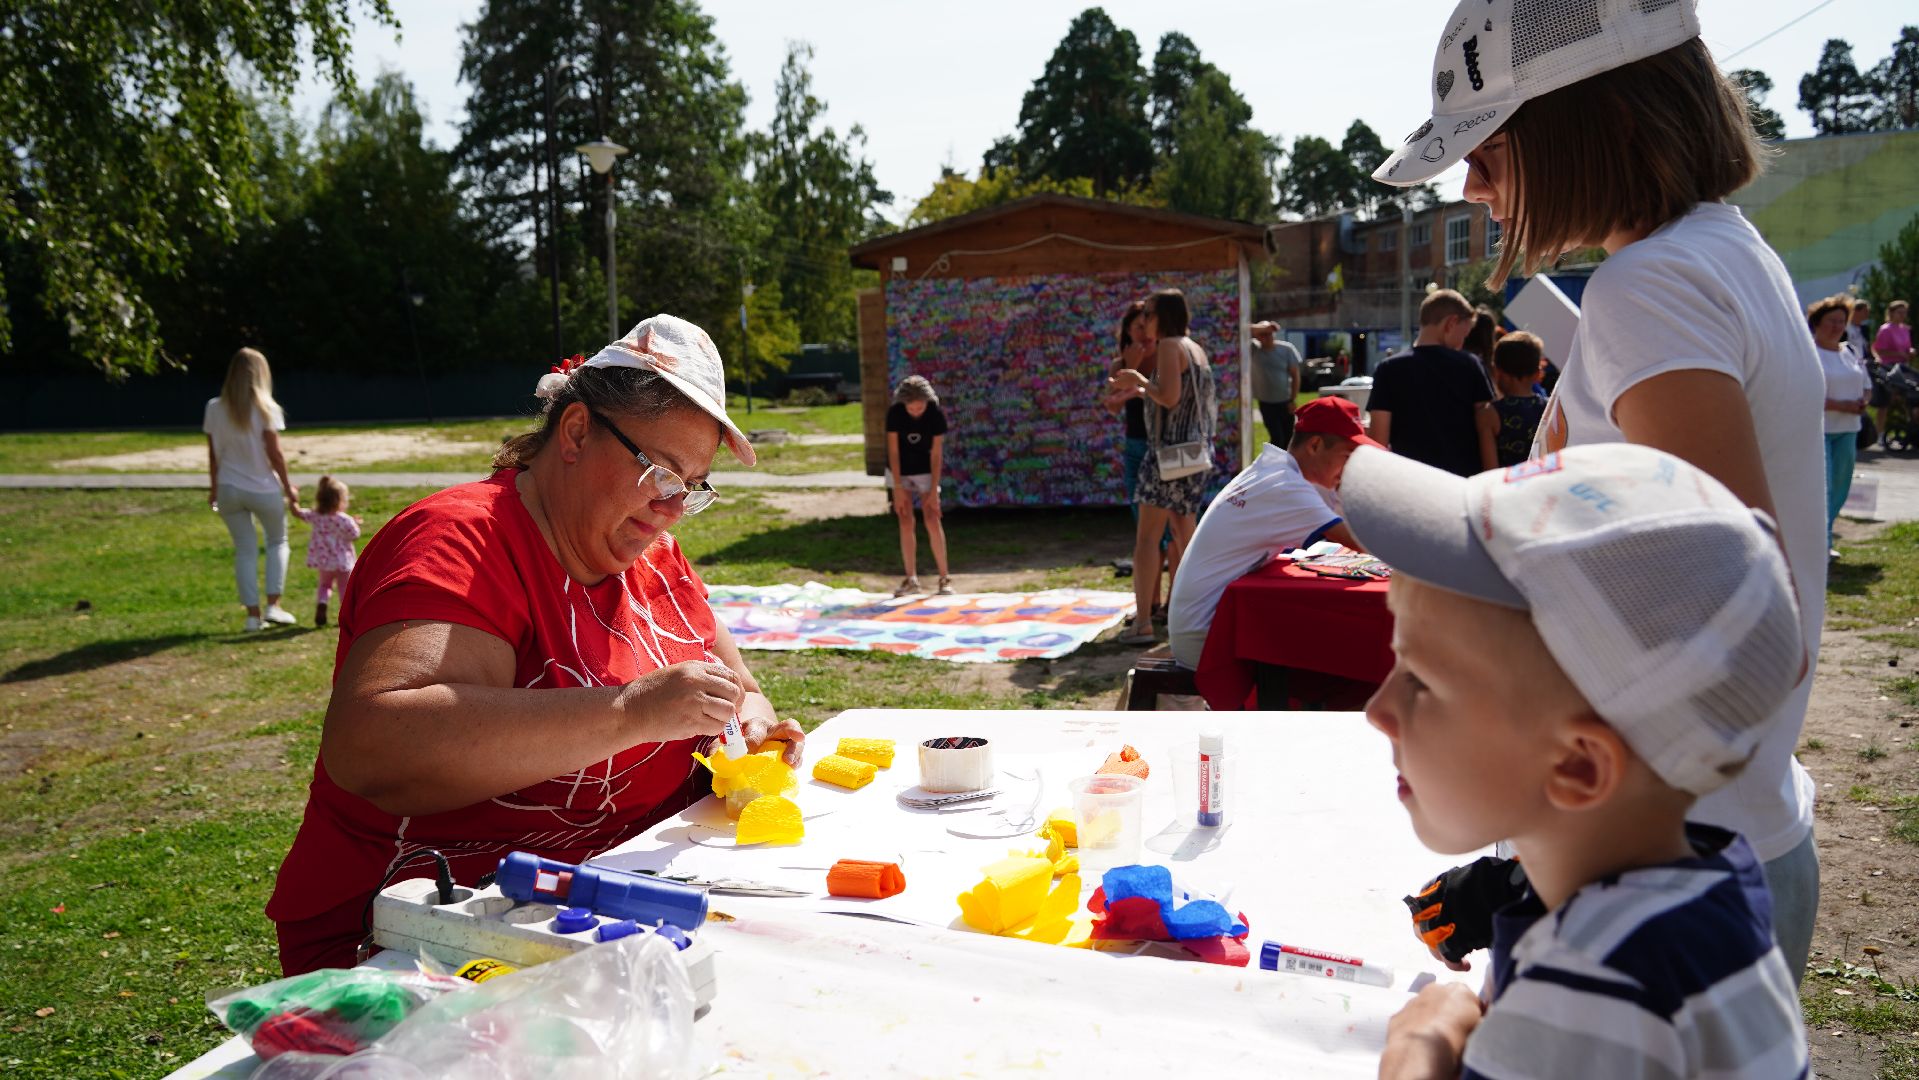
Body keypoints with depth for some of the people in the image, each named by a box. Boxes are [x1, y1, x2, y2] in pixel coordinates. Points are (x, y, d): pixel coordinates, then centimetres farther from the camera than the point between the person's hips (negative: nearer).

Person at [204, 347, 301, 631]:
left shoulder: (215, 408, 1)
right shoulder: (265, 409, -10)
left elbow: (213, 453, 6)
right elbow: (274, 453, -11)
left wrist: (214, 487, 17)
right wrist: (288, 487, -2)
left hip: (228, 489, 3)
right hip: (263, 489, -3)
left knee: (245, 549, 10)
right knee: (277, 541, 16)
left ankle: (253, 614, 8)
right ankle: (273, 605, 6)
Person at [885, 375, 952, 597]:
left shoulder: (936, 414, -20)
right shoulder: (894, 413, -19)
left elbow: (936, 455, -16)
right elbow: (893, 451, -15)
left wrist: (934, 490, -18)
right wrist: (898, 488, -17)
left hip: (925, 471, -1)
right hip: (900, 472, 1)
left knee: (932, 520, -10)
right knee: (905, 522, 0)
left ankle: (944, 578, -5)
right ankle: (911, 579, 7)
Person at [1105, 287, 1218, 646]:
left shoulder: (1169, 346, -10)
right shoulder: (1195, 349, 17)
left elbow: (1169, 397, -21)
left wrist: (1138, 380, -6)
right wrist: (1137, 391, 17)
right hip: (1198, 451, 9)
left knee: (1147, 536, -9)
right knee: (1184, 534, 15)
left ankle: (1143, 622, -13)